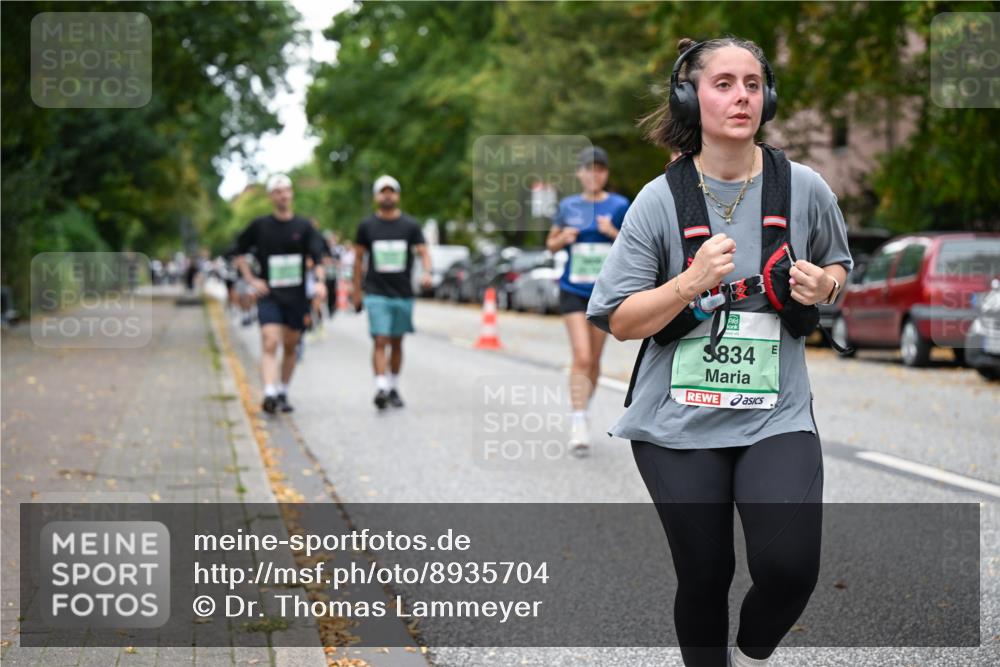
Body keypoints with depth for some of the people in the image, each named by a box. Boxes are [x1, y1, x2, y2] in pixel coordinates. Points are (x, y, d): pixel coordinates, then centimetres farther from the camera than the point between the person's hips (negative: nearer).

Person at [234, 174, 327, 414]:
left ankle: (282, 394, 24)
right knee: (270, 344, -17)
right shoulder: (260, 225, 2)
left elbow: (316, 257, -2)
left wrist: (320, 282, -20)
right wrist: (251, 279, 2)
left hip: (297, 297, 2)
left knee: (290, 347, 9)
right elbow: (240, 252, 13)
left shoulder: (304, 227, 4)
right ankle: (269, 394, -27)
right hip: (269, 295, -2)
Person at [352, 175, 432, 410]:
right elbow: (358, 258, 9)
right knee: (380, 342, -14)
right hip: (376, 293, -2)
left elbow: (423, 252, -2)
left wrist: (426, 272, -23)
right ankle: (381, 389, -21)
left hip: (403, 294, 2)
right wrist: (357, 291, 8)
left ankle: (393, 388, 23)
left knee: (396, 344, 11)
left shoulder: (410, 225, 4)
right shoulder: (367, 225, 3)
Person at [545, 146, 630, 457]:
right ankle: (578, 424, -13)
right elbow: (551, 244, 13)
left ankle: (583, 412, 30)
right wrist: (563, 238, -9)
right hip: (573, 291, -1)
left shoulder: (619, 206, -1)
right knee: (581, 357, -13)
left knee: (594, 359, 10)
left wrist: (613, 233, -18)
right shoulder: (568, 206, 4)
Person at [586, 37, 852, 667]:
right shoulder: (661, 199, -4)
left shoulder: (803, 188, 0)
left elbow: (837, 266, 19)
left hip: (777, 416, 1)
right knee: (704, 576, 7)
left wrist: (821, 285, -5)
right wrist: (691, 283, -20)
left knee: (790, 568, -16)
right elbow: (620, 321, -4)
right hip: (680, 422, 0)